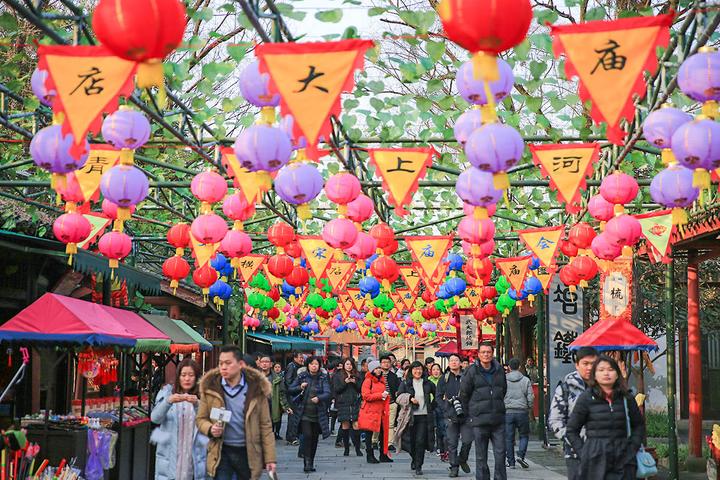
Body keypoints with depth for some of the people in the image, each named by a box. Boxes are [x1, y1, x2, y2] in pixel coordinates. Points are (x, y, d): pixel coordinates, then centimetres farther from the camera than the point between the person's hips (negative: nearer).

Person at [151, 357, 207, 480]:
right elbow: (155, 418, -6)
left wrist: (197, 404, -24)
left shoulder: (201, 396, 5)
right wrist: (168, 401, -22)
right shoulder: (167, 393, 5)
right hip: (169, 454, 0)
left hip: (194, 455, 0)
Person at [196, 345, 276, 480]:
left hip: (248, 453, 0)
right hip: (221, 452, 0)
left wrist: (269, 458, -5)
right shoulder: (210, 387, -2)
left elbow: (265, 425, -2)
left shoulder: (256, 388, -4)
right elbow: (200, 419, 7)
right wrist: (210, 429, -16)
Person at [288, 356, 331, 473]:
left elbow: (327, 393, -12)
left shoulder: (323, 378, 1)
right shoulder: (302, 376, 3)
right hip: (305, 413, -1)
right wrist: (300, 387, -12)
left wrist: (318, 398, -31)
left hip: (318, 414, 1)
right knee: (307, 436, -14)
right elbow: (290, 390, 7)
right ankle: (307, 463, -14)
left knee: (314, 438, 9)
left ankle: (311, 463, 21)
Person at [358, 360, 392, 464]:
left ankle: (383, 455, 13)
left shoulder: (382, 380, 15)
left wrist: (386, 408, 12)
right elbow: (366, 396, -15)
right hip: (370, 411, -7)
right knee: (369, 433, -1)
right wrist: (380, 395, -16)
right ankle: (370, 456, 3)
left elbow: (386, 396, 24)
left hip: (381, 411, 7)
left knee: (383, 433, 6)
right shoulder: (368, 381, -7)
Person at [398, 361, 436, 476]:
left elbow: (436, 396, 19)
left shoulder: (428, 384, 7)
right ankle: (415, 459, 31)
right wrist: (410, 399, -11)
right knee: (410, 440, 3)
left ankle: (418, 466, 0)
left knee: (420, 441, -6)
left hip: (424, 416, 0)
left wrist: (432, 407, 11)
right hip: (410, 416, 0)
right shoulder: (405, 383, 5)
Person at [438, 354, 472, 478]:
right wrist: (447, 411, -6)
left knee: (467, 440, -5)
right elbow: (439, 397, 5)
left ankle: (462, 460, 21)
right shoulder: (444, 379, 7)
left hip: (466, 414, 0)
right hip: (451, 416, 0)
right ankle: (454, 467, 8)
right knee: (452, 443, 0)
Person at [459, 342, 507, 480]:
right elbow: (464, 394, 2)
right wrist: (470, 413, 7)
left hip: (498, 420, 3)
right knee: (481, 457, 3)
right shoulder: (472, 371, -4)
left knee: (500, 454, 0)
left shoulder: (499, 370, 7)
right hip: (479, 420, -3)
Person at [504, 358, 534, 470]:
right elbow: (530, 398, -2)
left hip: (507, 412, 0)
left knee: (508, 438, 7)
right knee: (524, 435, 14)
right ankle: (521, 456, -5)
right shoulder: (526, 380, -1)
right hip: (522, 412, 0)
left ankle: (511, 462, 8)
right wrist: (529, 410, 12)